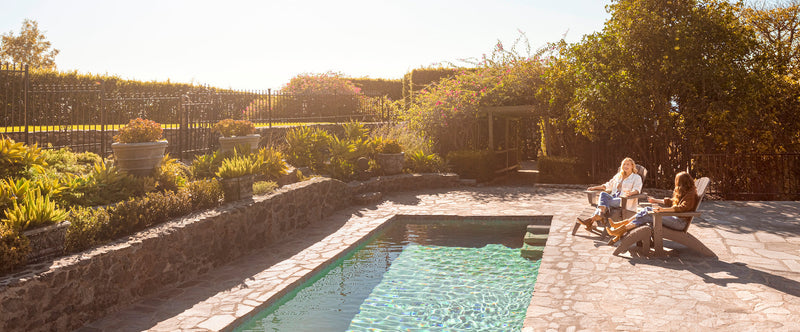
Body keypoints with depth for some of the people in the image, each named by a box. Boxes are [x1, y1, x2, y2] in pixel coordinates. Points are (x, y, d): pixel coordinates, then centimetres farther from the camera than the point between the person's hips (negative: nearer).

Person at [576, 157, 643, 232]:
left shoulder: (637, 177, 11)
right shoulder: (618, 176, 29)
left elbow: (637, 189, -7)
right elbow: (608, 185, 33)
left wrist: (631, 193, -32)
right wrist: (594, 188, 21)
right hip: (614, 197, 5)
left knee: (604, 200, -33)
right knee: (603, 194, -32)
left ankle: (591, 221, -43)